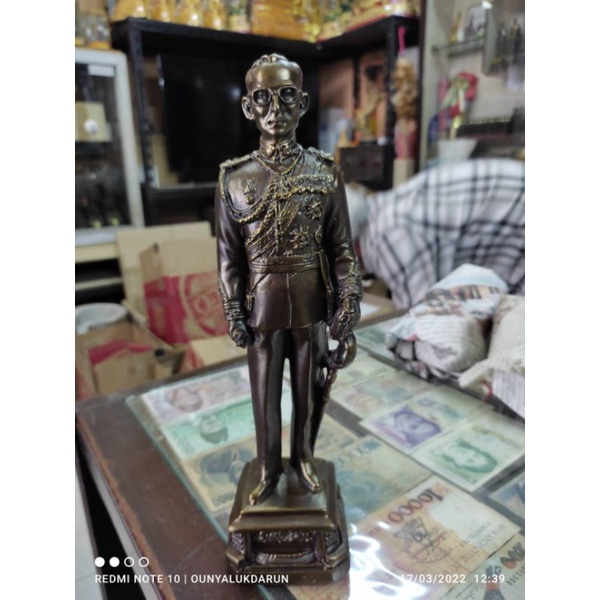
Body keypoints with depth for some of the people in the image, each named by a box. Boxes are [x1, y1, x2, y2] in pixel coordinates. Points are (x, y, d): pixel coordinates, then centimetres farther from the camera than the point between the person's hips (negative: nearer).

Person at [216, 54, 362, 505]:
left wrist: (348, 302, -5)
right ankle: (268, 469, 40)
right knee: (265, 392, 15)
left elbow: (342, 245, -1)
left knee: (308, 387, 16)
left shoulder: (325, 171, -3)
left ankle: (304, 458, 43)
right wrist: (234, 314, -2)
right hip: (263, 302, 0)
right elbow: (229, 256, -1)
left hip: (311, 301, 1)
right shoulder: (235, 178, -4)